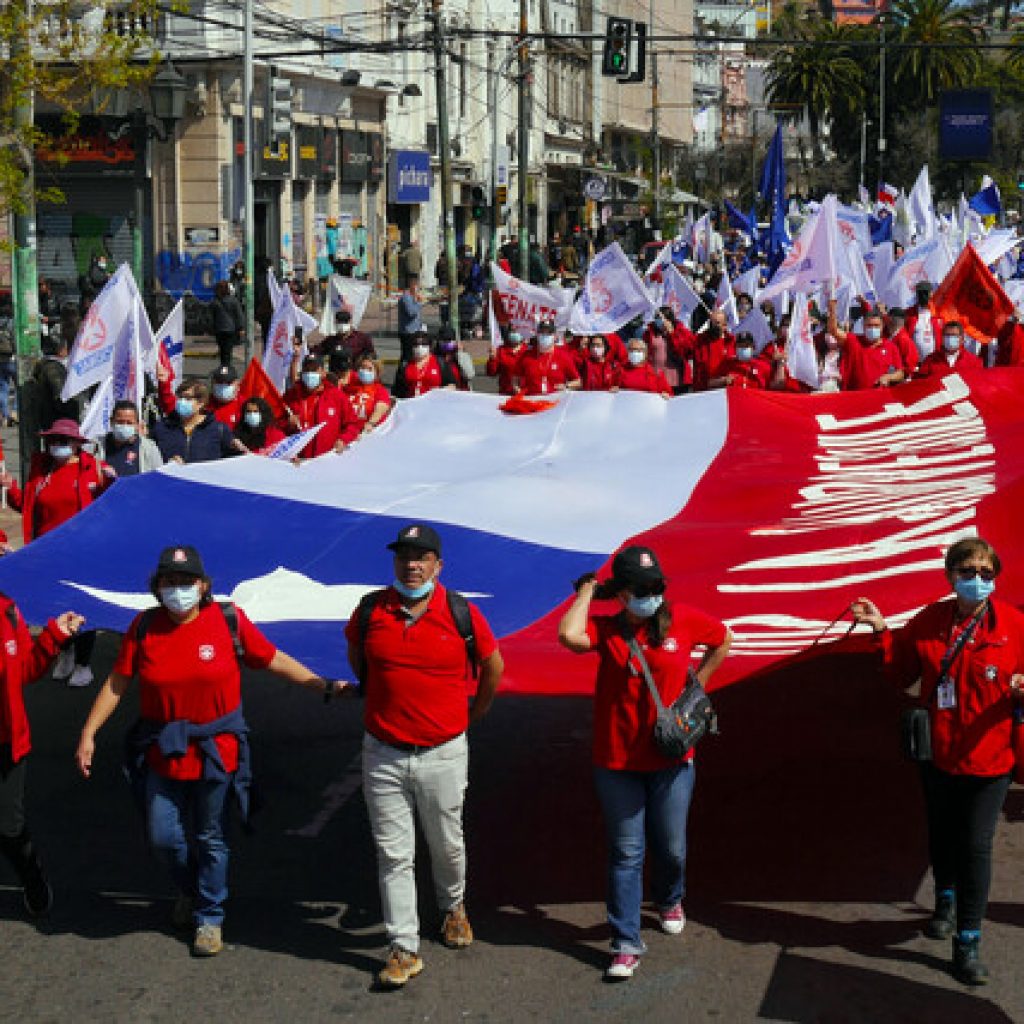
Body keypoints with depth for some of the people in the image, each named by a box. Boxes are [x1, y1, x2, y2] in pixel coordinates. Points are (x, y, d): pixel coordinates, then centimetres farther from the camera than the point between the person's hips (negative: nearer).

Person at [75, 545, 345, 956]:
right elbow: (117, 683, 3)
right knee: (163, 836, 8)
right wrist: (88, 733, 0)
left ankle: (209, 917, 24)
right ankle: (189, 889, 40)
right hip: (163, 752, 2)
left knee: (211, 839, 7)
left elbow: (275, 661, 0)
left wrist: (323, 685, -6)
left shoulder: (228, 620, -7)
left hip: (216, 751, -2)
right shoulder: (145, 627, -3)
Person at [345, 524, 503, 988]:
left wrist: (476, 713, 17)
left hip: (443, 754, -1)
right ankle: (403, 949, 6)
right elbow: (355, 653, 20)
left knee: (447, 844, 15)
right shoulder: (370, 611, -2)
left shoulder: (462, 613, -6)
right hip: (383, 755, 1)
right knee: (393, 855, 1)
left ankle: (453, 906, 43)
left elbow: (492, 665, 10)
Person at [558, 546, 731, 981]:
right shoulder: (606, 628, -7)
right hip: (617, 764, -2)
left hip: (671, 761, 2)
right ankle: (626, 945, 7)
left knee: (671, 848, 14)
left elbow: (723, 640, 16)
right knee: (626, 854, 2)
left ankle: (669, 900, 47)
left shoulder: (682, 619, -2)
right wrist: (588, 592, -14)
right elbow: (569, 636, -28)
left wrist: (696, 683, 10)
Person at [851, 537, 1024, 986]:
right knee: (941, 836, 20)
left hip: (988, 759, -3)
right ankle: (946, 902, 48)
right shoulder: (929, 621, -2)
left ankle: (968, 941, 9)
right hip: (938, 752, 4)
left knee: (976, 846, -2)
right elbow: (902, 672, 9)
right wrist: (881, 631, -2)